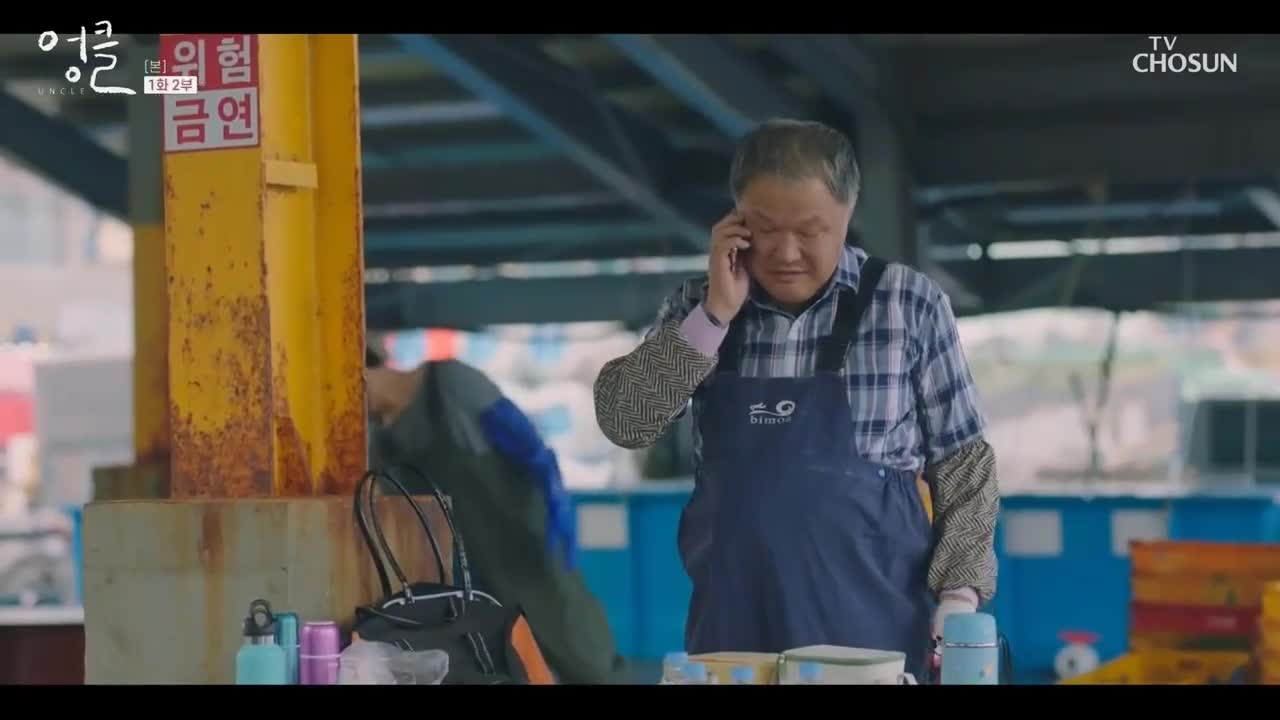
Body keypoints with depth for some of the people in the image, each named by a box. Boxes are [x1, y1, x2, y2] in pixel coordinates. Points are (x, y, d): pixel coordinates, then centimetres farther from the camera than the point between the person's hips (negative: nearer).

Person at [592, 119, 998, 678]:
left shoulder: (909, 304, -3)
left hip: (871, 631, -2)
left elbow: (963, 464, 0)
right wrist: (715, 314, -12)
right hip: (731, 630, 2)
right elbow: (623, 423, -4)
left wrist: (958, 599, -9)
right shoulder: (698, 307, 5)